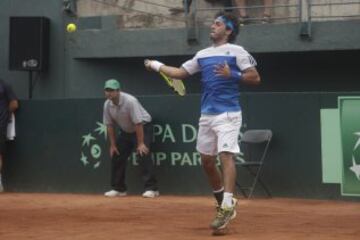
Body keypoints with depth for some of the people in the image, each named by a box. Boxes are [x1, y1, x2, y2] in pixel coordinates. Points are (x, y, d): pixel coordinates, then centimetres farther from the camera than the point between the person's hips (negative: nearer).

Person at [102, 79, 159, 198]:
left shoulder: (130, 101, -30)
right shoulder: (107, 105, -9)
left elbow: (138, 123, -29)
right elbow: (110, 125, 0)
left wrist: (140, 143, -29)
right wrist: (113, 144, -1)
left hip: (143, 127, -7)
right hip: (126, 131, 7)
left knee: (143, 154, -23)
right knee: (116, 156, 4)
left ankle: (151, 188, -23)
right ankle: (118, 189, 17)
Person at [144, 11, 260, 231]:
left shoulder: (236, 51, -3)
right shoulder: (203, 54, 15)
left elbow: (255, 78, -8)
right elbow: (180, 73, 20)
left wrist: (232, 75, -20)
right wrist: (156, 65, 16)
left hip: (228, 114, -7)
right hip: (207, 115, 7)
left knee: (226, 155, -20)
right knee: (207, 161, 10)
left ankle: (227, 207, -26)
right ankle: (224, 204, 23)